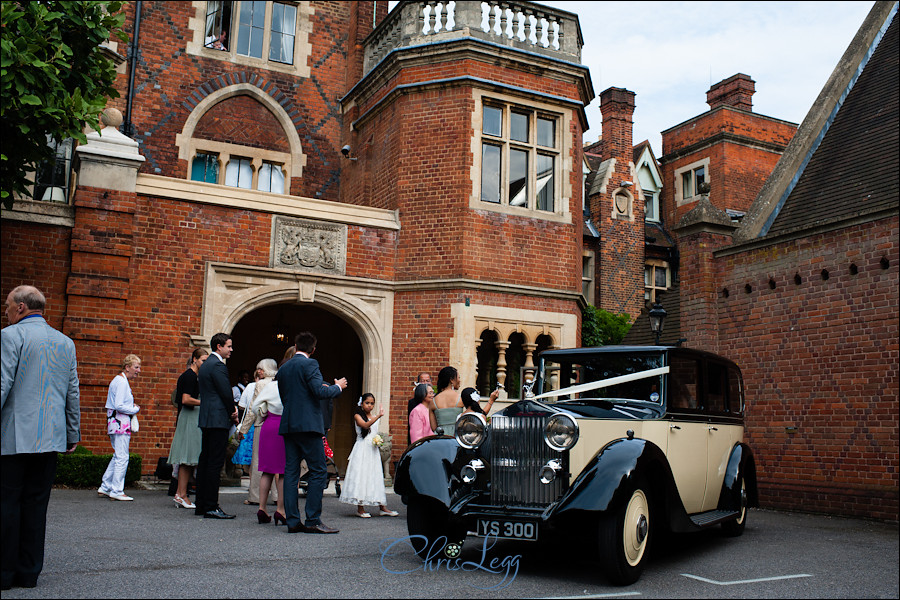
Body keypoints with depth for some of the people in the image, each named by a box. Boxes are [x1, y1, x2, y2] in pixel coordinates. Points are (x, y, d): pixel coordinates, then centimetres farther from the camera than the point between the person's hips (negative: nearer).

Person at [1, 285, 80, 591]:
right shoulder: (66, 343, 12)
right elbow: (73, 393, 13)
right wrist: (73, 434, 18)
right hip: (51, 438, 5)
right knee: (36, 503, 9)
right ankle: (29, 572, 13)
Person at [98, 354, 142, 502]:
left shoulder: (119, 380, 18)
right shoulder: (122, 382, -14)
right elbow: (119, 406, -21)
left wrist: (131, 406, 12)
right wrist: (135, 409, -8)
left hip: (115, 423, 11)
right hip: (121, 423, -11)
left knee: (118, 456, 16)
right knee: (122, 457, -6)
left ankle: (105, 487, 21)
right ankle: (116, 491, -2)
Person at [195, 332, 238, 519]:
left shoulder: (206, 364, 19)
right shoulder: (217, 365, -13)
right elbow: (226, 393, -16)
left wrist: (231, 409, 8)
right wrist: (233, 413, 0)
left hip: (206, 419, 10)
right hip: (218, 420, -10)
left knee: (205, 461, 12)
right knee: (215, 463, -8)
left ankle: (201, 505, 17)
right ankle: (211, 507, -6)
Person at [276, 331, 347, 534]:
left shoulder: (283, 369, 15)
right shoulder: (309, 364, -7)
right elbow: (320, 392, -17)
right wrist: (338, 387, 1)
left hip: (288, 425, 7)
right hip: (308, 424, -7)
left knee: (291, 472, 7)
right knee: (318, 472, -2)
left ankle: (293, 521, 7)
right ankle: (313, 521, -5)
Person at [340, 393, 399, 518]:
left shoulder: (375, 417, 14)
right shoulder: (357, 416, -3)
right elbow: (365, 425, -23)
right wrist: (378, 416, -33)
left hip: (373, 450, 5)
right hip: (362, 450, -5)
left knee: (376, 476, 6)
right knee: (361, 475, -6)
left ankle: (382, 507, 8)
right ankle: (360, 508, 0)